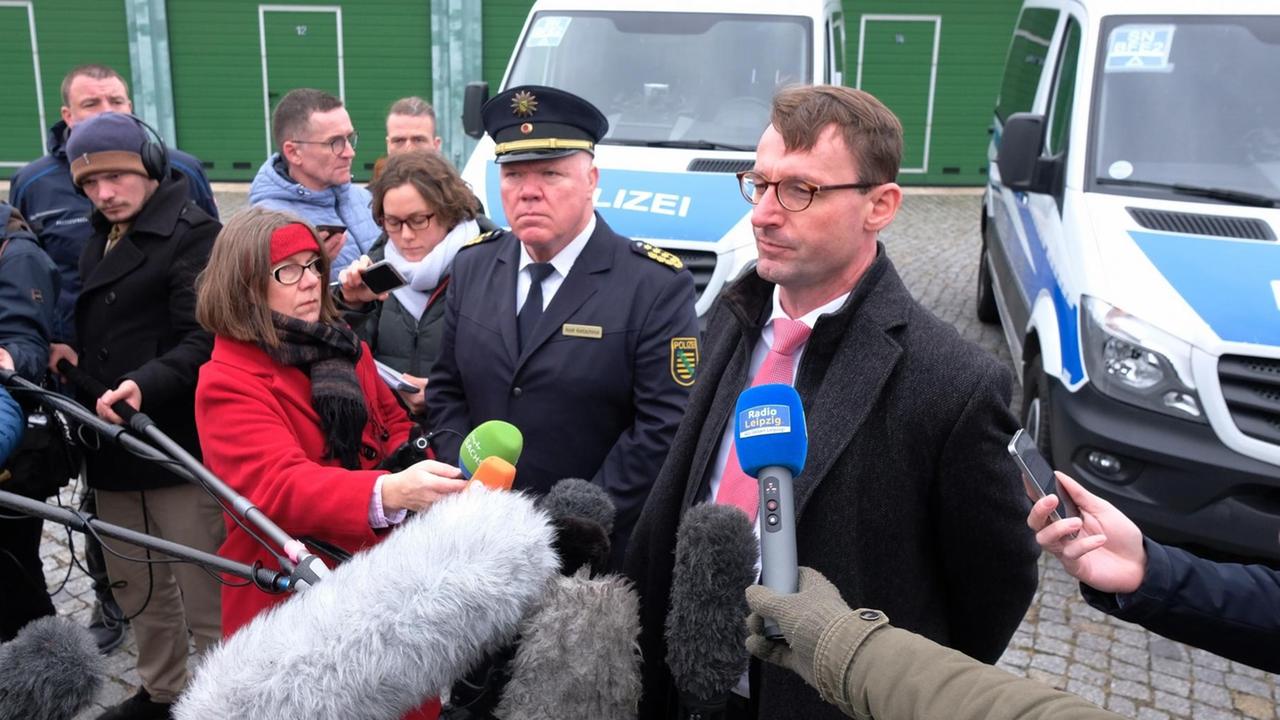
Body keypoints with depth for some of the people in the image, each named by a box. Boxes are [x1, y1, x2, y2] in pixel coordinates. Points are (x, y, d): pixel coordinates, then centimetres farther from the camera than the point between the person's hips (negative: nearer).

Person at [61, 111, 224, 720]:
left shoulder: (193, 233, -10)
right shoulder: (97, 240, 17)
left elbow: (206, 340, -19)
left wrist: (146, 385, -32)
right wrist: (68, 360, 8)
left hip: (180, 444, -8)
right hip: (111, 443, 8)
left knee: (205, 595, -1)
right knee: (136, 589, 18)